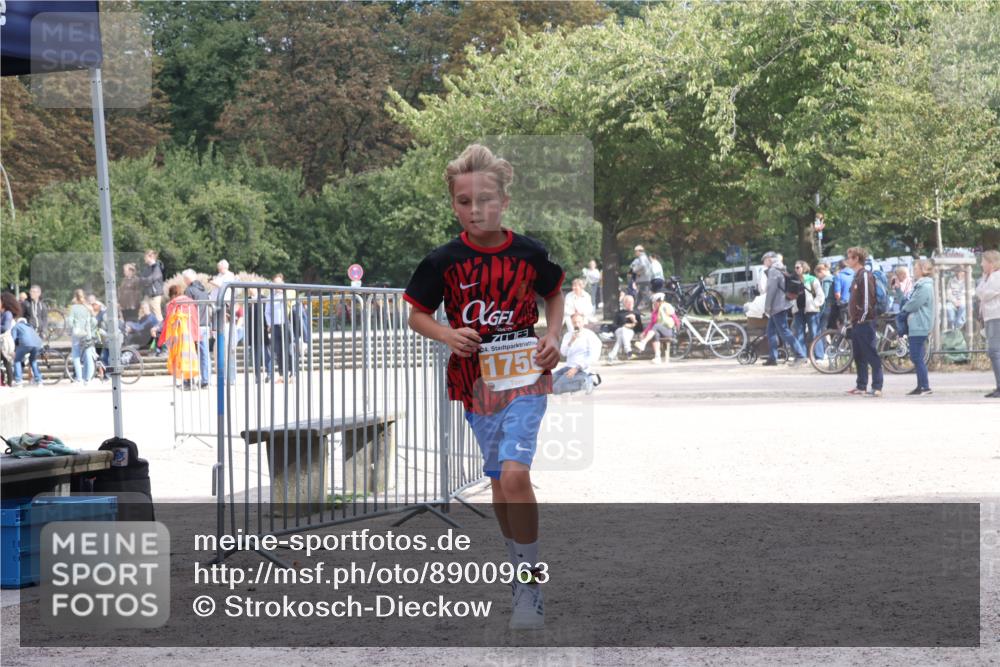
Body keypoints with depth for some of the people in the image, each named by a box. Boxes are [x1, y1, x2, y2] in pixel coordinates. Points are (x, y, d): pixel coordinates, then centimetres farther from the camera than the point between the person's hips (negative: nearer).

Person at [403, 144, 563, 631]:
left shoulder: (529, 254, -6)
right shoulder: (444, 261, -5)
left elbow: (554, 294, 14)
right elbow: (416, 314, 6)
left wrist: (553, 336, -3)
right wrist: (447, 334, -13)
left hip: (525, 376, -2)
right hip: (476, 380, 3)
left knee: (514, 474, -19)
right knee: (498, 482, 13)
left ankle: (531, 584, -9)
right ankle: (521, 569, 32)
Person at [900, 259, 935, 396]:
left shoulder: (925, 286, -15)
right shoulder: (919, 285, 17)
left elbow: (913, 304, -17)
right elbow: (909, 300, 18)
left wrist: (904, 308, 1)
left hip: (919, 326, -10)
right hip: (915, 325, 10)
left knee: (917, 357, -10)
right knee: (916, 357, 11)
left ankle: (925, 387, -8)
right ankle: (921, 386, 15)